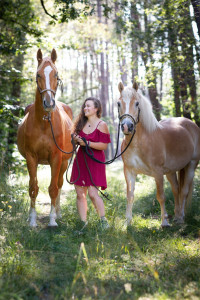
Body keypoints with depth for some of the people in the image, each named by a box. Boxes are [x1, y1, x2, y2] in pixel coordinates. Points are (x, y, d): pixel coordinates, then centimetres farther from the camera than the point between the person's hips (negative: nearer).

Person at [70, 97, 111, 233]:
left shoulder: (101, 125, -7)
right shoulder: (82, 123, 13)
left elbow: (104, 145, -14)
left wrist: (87, 143, -21)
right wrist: (76, 140, -1)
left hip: (95, 161, -6)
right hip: (81, 159, 6)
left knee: (92, 193, -14)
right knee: (80, 194, 5)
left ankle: (104, 221, 2)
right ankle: (83, 223, 13)